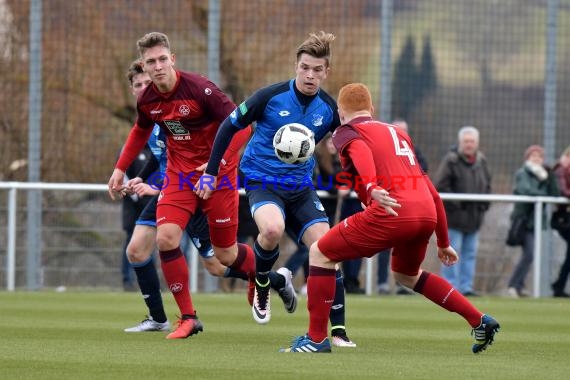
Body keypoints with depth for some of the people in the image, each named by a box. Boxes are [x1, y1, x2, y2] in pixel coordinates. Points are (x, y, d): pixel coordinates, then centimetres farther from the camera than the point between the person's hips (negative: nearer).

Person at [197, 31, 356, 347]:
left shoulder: (329, 108, -3)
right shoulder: (271, 96, -12)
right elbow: (230, 126, -2)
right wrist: (211, 172, -1)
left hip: (301, 187, 4)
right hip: (262, 180, -4)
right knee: (273, 229, -34)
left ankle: (338, 330, -1)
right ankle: (262, 288, -4)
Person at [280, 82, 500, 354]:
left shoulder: (346, 132, 12)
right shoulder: (399, 134, 31)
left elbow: (361, 151, -15)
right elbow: (432, 193, 31)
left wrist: (372, 188, -33)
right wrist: (443, 243, 38)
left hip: (390, 213, -7)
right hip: (427, 215, 7)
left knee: (320, 254, 11)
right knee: (406, 275, 34)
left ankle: (317, 338, 6)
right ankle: (480, 321, 28)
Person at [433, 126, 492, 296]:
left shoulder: (481, 161, 9)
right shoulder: (451, 160, -11)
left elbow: (487, 184, 20)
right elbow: (439, 185, -15)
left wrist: (484, 203, 6)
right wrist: (455, 204, -16)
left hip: (474, 216, 7)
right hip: (455, 217, -7)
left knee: (470, 252, 9)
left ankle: (466, 286, 14)